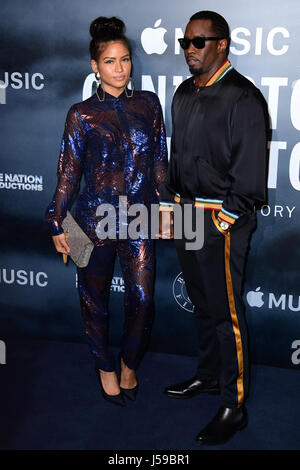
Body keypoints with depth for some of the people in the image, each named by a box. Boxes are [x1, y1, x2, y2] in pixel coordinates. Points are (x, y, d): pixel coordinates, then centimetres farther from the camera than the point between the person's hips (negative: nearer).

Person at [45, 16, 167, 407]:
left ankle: (129, 364, 28)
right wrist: (57, 224, 0)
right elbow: (68, 173, 0)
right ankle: (105, 367, 36)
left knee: (142, 301, -2)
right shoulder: (82, 115, -3)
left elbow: (159, 162, 10)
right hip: (95, 219, -1)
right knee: (94, 300, 11)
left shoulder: (148, 104, 5)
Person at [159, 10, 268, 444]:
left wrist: (226, 219, -16)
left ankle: (233, 407, 10)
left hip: (221, 218, -8)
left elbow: (250, 169, -15)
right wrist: (169, 203, 16)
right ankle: (208, 376, 37)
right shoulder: (185, 94, 13)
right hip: (184, 213, 8)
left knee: (226, 312, -2)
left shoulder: (243, 97, -12)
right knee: (201, 303, 19)